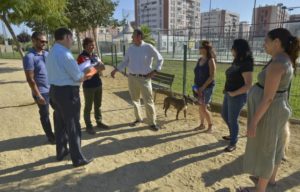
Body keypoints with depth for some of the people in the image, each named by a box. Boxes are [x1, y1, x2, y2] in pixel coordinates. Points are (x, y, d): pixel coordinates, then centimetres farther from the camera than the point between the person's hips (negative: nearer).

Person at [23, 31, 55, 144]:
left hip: (53, 89, 6)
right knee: (45, 115, 9)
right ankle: (50, 136, 24)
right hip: (42, 92, -6)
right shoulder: (29, 57, -14)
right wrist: (38, 95, -18)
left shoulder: (47, 54, 6)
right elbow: (30, 79, -16)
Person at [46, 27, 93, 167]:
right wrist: (85, 74, 3)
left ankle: (61, 152, 37)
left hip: (55, 90, 9)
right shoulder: (65, 54, -19)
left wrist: (82, 73, 11)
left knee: (60, 123, 20)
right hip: (67, 93, -9)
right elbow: (78, 77, -18)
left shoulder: (51, 53, 11)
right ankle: (78, 159, 14)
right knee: (73, 126, 1)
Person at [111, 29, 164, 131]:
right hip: (132, 78, 5)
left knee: (148, 101, -2)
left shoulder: (149, 47, -7)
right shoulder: (131, 48, 5)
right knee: (135, 100, 14)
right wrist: (116, 69, 2)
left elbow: (160, 59, 0)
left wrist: (154, 71, -9)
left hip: (144, 79, -4)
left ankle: (152, 122, 11)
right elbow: (125, 62, 13)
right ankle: (138, 118, 32)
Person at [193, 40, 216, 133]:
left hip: (207, 87, -7)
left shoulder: (210, 60, -13)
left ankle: (210, 125, 18)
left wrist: (202, 87, -20)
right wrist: (196, 85, 5)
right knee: (200, 107, 13)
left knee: (203, 109, -4)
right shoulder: (200, 59, 8)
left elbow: (212, 76, -18)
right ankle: (202, 125, 29)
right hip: (199, 87, 7)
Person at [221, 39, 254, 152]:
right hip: (228, 95, 9)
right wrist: (227, 90, 8)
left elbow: (248, 85, -24)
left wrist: (234, 93, -17)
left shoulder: (246, 65, -19)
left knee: (233, 120, 2)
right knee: (224, 115, 21)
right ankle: (232, 135, 42)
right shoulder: (236, 62, 7)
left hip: (237, 97, -9)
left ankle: (233, 144, 21)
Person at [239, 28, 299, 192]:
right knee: (273, 146, 25)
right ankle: (271, 178, 47)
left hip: (267, 113, -10)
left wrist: (253, 122, -23)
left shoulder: (276, 64, -28)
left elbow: (267, 98, -28)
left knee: (263, 151, 6)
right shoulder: (286, 60, 5)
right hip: (276, 109, 10)